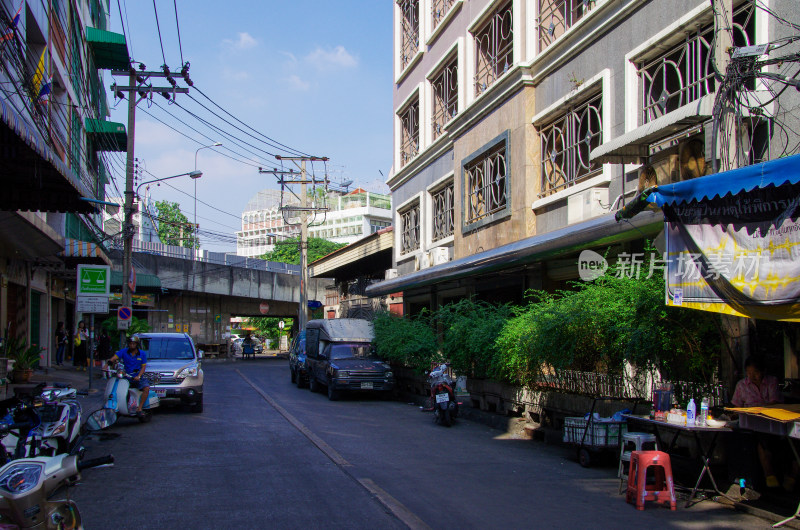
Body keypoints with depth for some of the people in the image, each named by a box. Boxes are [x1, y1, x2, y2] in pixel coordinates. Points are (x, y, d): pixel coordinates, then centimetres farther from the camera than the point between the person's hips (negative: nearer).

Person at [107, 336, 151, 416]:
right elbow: (115, 357, -11)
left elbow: (143, 367, 1)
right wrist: (109, 361, -33)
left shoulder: (142, 354, 5)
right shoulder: (124, 351, 3)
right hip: (126, 376, 1)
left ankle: (139, 409, -23)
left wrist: (138, 376, -15)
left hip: (138, 377, 0)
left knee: (146, 388, -26)